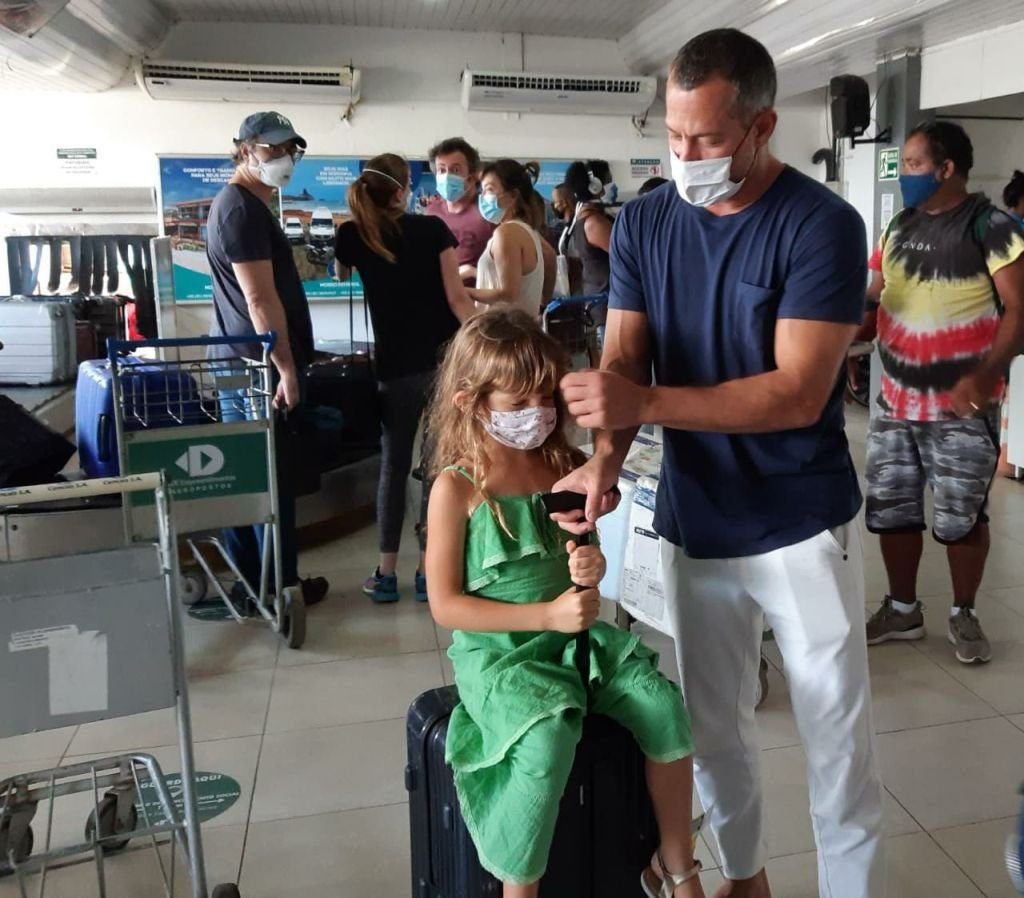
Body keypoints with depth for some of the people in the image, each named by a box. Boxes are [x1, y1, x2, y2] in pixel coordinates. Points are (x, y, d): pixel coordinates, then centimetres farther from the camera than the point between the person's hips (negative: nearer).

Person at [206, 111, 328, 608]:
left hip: (236, 361, 10)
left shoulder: (239, 203, 18)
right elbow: (260, 297, -21)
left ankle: (248, 582, 23)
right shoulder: (244, 208, -15)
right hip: (258, 364, -10)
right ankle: (281, 585, 10)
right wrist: (287, 368, -19)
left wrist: (283, 361, 23)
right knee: (270, 478, -1)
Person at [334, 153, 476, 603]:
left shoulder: (352, 236, 2)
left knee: (393, 467, 10)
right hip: (443, 360, -1)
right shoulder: (432, 229, -2)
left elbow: (341, 277, 22)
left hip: (395, 367, 1)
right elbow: (457, 300, -5)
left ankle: (387, 574, 13)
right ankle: (428, 571, 11)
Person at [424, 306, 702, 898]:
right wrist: (546, 614, -19)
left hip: (573, 637, 5)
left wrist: (592, 569, -8)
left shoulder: (564, 468, 3)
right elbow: (446, 605, -12)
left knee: (664, 705, -14)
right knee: (549, 737, -31)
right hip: (496, 652, -5)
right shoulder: (457, 488, -12)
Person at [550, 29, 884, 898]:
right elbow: (623, 359, -6)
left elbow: (798, 393, -22)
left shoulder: (822, 224, -14)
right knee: (713, 724, 18)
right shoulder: (643, 223, 0)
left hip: (801, 525, -4)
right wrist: (605, 461, -25)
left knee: (836, 732, 9)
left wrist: (644, 404, -32)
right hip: (693, 521, 4)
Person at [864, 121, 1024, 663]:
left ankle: (964, 615, 24)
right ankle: (903, 610, 27)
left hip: (962, 407, -6)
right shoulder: (899, 226, 10)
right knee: (889, 510, 10)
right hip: (896, 400, 6)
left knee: (960, 518, 4)